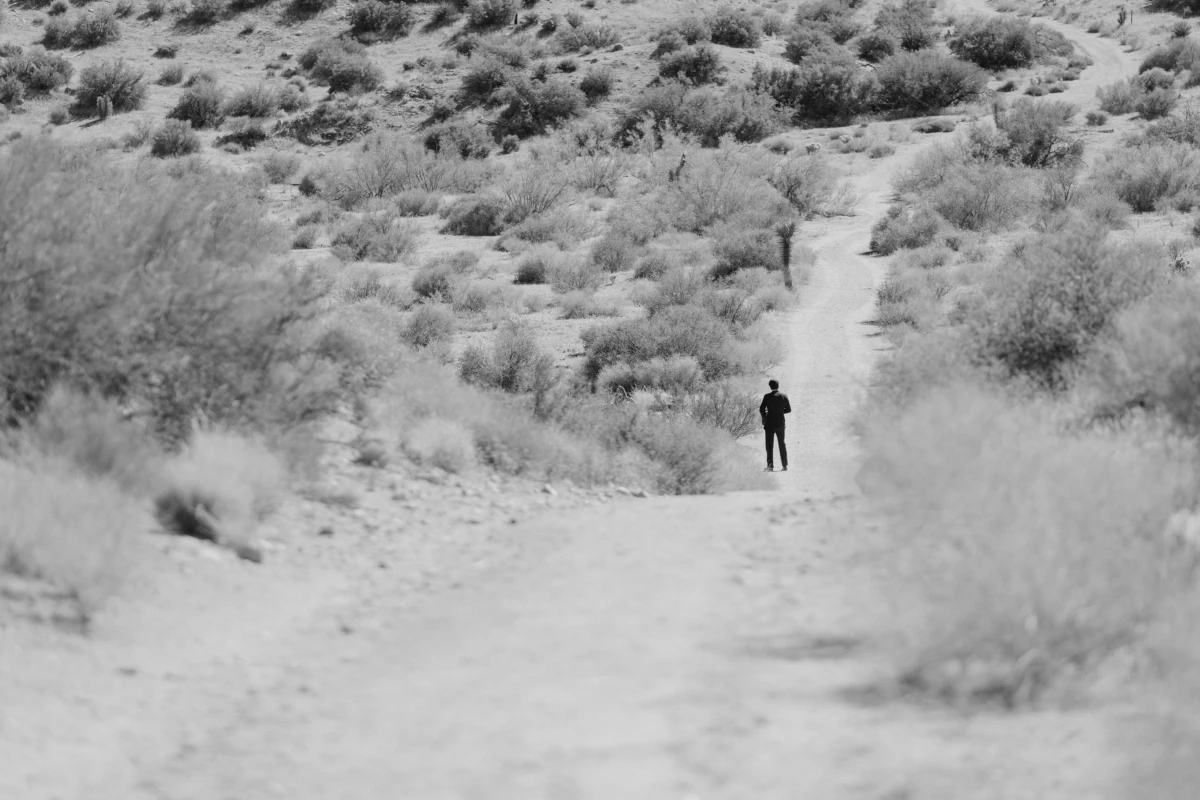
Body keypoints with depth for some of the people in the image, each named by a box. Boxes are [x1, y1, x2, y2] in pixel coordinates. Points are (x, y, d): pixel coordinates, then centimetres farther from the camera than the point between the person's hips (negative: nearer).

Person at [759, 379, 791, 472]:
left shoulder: (767, 396, -10)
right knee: (782, 444, 14)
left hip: (770, 423, -3)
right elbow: (788, 409, 5)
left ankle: (770, 465, -7)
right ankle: (784, 465, 14)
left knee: (769, 445, 1)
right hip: (780, 423, 3)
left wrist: (764, 419, 6)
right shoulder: (784, 396, -1)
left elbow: (761, 409, -11)